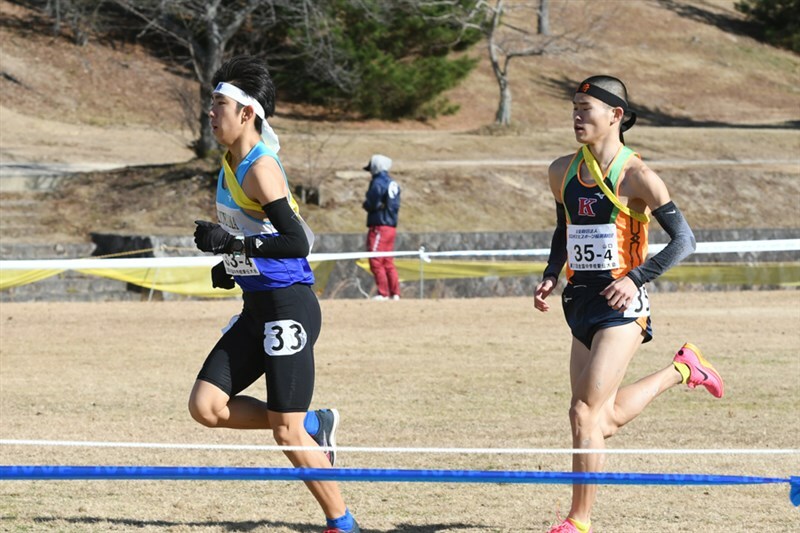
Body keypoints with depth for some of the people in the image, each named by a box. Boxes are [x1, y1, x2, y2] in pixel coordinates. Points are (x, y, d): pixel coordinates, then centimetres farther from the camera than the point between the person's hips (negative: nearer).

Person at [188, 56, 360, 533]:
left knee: (286, 431, -5)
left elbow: (298, 243, -25)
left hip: (288, 306, -9)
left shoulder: (260, 168, -17)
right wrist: (231, 264, 13)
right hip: (257, 307, 9)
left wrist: (232, 243, -25)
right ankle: (313, 424, 14)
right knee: (206, 405, 0)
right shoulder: (232, 163, 10)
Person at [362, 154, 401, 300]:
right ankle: (395, 294, 13)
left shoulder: (377, 183, -12)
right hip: (392, 226, 9)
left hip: (379, 226, -9)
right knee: (388, 263, 14)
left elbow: (371, 204, -18)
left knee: (376, 262, -6)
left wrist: (365, 204, 5)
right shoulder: (393, 184, 14)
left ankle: (383, 294, -10)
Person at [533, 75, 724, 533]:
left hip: (621, 305, -7)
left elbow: (684, 240, -11)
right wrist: (551, 276, 7)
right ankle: (682, 370, 34)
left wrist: (636, 278, -21)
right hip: (582, 302, 7)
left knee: (586, 413, -14)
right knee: (606, 420, 11)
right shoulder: (563, 172, 8)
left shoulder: (636, 176, -12)